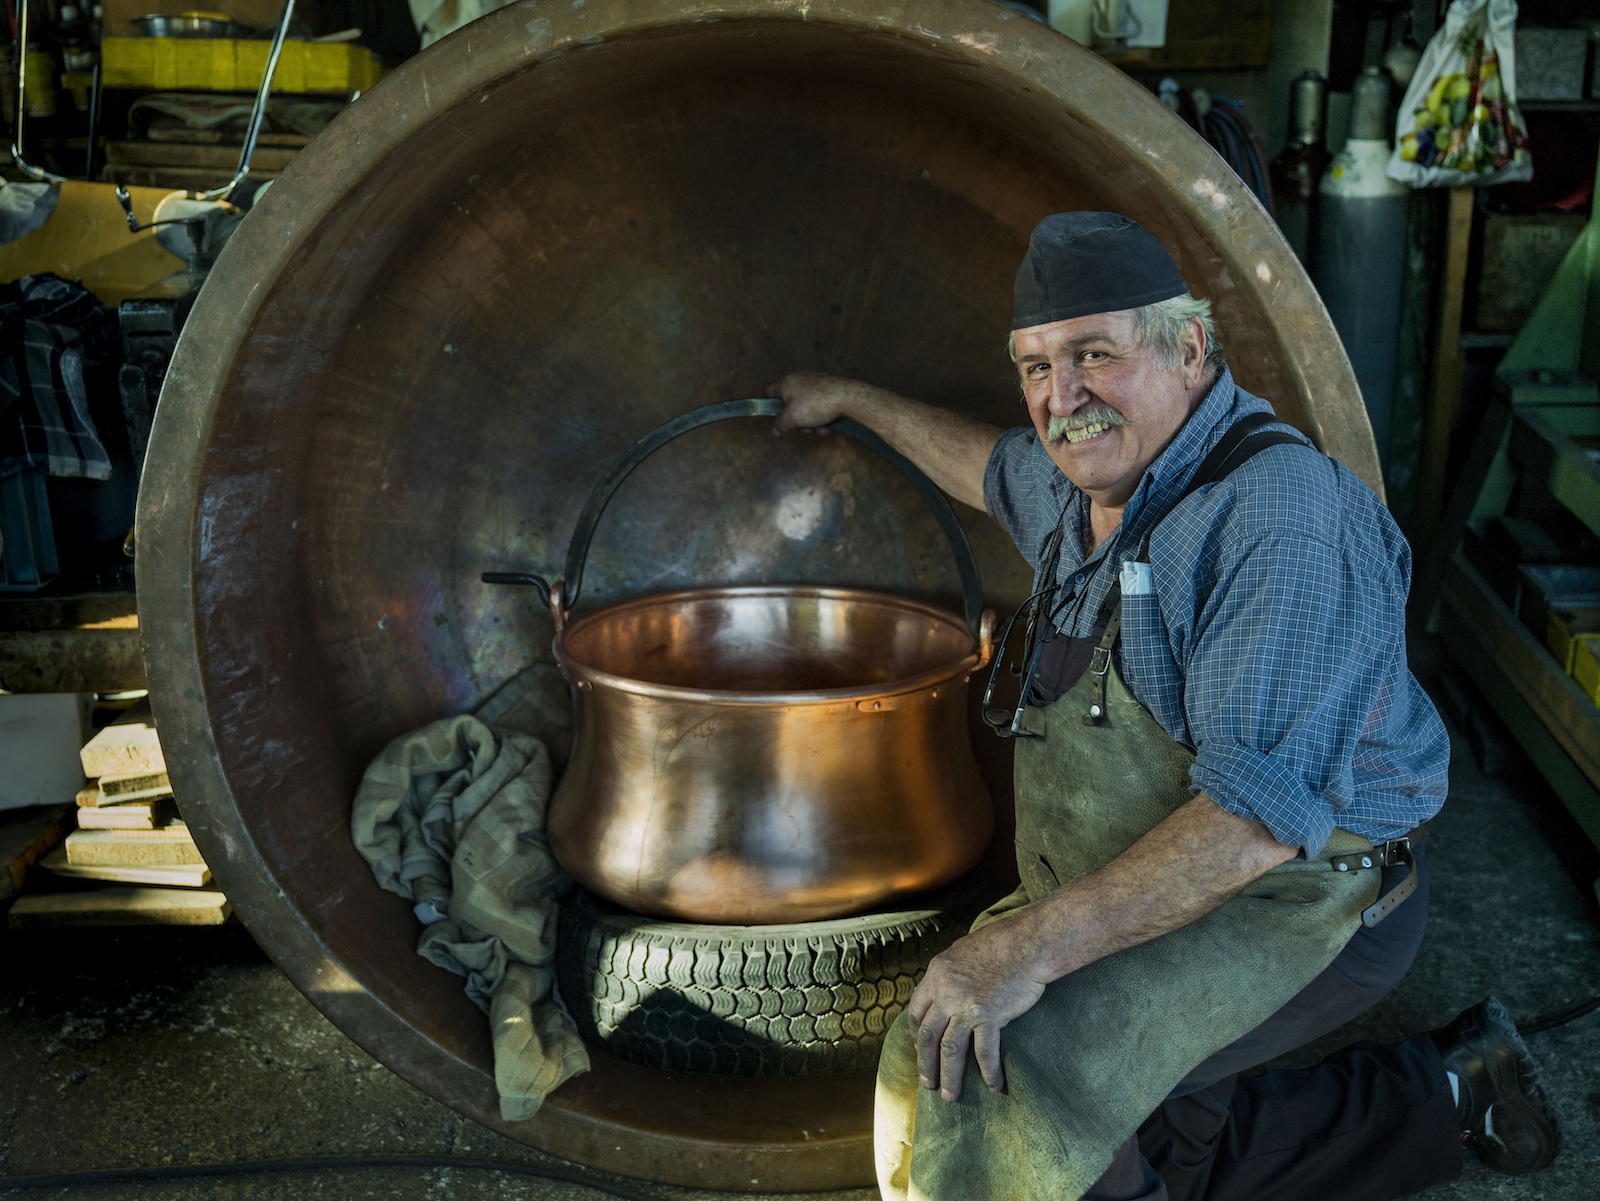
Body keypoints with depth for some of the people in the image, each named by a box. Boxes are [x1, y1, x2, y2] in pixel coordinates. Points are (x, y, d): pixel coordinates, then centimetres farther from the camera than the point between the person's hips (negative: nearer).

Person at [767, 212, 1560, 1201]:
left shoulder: (1282, 510, -24)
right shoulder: (1087, 480, 5)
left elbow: (1260, 812, -31)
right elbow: (990, 464, 32)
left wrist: (1035, 945, -34)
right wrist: (851, 400, 39)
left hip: (1287, 903, -9)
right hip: (1129, 898, 9)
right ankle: (1438, 1103, 14)